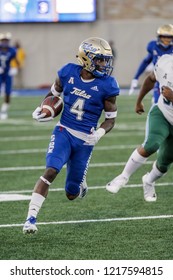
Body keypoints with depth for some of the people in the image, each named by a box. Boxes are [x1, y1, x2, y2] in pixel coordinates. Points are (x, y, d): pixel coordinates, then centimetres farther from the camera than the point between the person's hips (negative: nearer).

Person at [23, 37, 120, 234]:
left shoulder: (107, 85, -10)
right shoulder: (68, 73, -4)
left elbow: (110, 119, -1)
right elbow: (54, 93, 15)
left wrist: (99, 133, -20)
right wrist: (41, 110, -3)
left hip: (85, 140, 0)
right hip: (64, 131, 0)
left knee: (71, 195, 6)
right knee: (51, 171, -25)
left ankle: (80, 184, 46)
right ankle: (31, 218, -22)